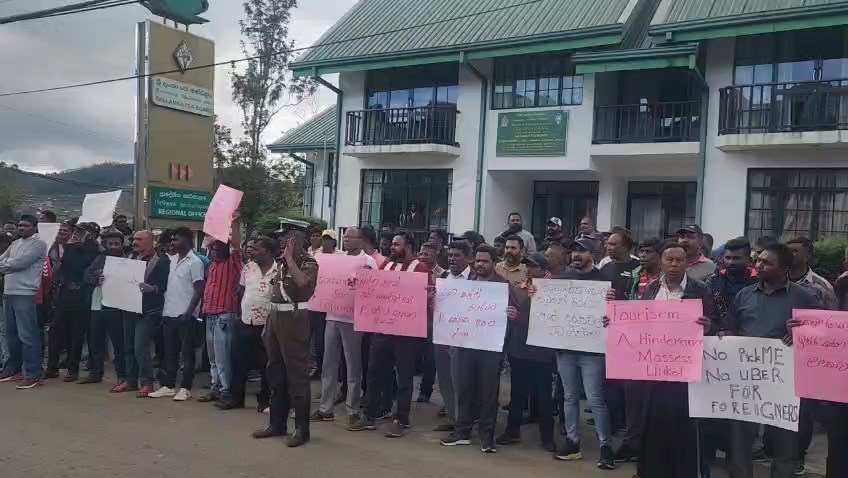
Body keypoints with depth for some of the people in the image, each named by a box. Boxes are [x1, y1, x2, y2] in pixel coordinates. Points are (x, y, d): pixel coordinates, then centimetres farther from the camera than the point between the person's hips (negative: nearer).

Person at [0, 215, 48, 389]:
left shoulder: (38, 244, -6)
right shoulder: (15, 243, 18)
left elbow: (20, 262, -15)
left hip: (25, 294, -8)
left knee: (27, 335, -9)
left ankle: (33, 375, -6)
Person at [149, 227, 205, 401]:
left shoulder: (195, 262, -9)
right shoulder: (172, 260, 13)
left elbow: (199, 290, -12)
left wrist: (189, 311, -18)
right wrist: (164, 307, 12)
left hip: (184, 315, -7)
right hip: (169, 313, 7)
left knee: (187, 352, 0)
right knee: (170, 352, 12)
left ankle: (185, 388, 6)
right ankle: (168, 386, 20)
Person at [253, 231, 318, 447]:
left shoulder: (309, 263, -7)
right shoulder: (282, 264, 16)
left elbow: (302, 282, -28)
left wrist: (290, 257, -17)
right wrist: (269, 320, 16)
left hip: (294, 319, -8)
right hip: (276, 317, 8)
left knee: (297, 373, -7)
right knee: (276, 372, 13)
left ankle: (301, 428, -1)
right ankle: (277, 423, 23)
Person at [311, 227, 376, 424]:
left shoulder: (368, 261, -3)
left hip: (353, 319, -6)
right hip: (333, 316, 6)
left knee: (353, 366, 3)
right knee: (329, 364, 9)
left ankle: (353, 411, 12)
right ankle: (325, 408, 17)